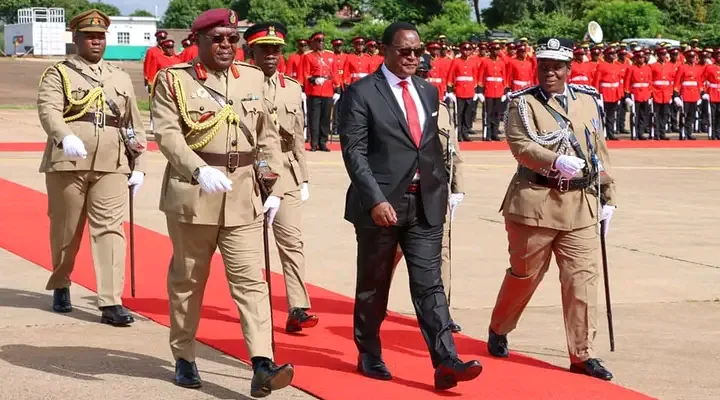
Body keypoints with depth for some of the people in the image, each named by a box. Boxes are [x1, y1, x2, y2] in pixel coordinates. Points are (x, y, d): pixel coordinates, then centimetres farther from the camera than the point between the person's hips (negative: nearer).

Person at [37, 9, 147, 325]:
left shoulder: (121, 78, 19)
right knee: (65, 229, 9)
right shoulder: (58, 74, 5)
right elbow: (49, 111, -14)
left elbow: (135, 125, 19)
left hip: (112, 166, 2)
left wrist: (138, 167, 10)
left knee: (110, 229, -8)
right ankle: (60, 286, 32)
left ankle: (111, 303, -12)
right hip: (67, 162, -2)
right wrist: (66, 137, -34)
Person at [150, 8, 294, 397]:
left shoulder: (253, 79, 10)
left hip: (244, 195, 2)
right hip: (192, 193, -2)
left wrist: (274, 189, 7)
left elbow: (268, 138, 13)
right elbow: (167, 133, -13)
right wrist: (200, 170, -28)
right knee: (187, 279, 10)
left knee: (250, 279, -6)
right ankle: (184, 359, 24)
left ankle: (262, 366, -13)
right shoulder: (173, 80, -2)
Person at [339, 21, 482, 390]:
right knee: (373, 287, 9)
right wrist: (376, 200, -21)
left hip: (425, 205, 4)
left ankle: (446, 362, -9)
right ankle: (370, 356, 24)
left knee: (430, 284, -3)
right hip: (380, 205, -4)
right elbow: (354, 152, -13)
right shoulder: (361, 93, -7)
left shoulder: (428, 92, 13)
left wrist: (441, 190, 12)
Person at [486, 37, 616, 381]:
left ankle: (582, 354, 3)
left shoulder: (588, 100, 12)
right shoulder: (523, 103, -2)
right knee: (524, 273, 9)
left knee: (582, 277, -2)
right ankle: (498, 330, 33)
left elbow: (600, 151, 14)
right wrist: (556, 161, -29)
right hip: (535, 201, -3)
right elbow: (520, 146, -15)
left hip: (580, 204, 3)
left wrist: (608, 197, 12)